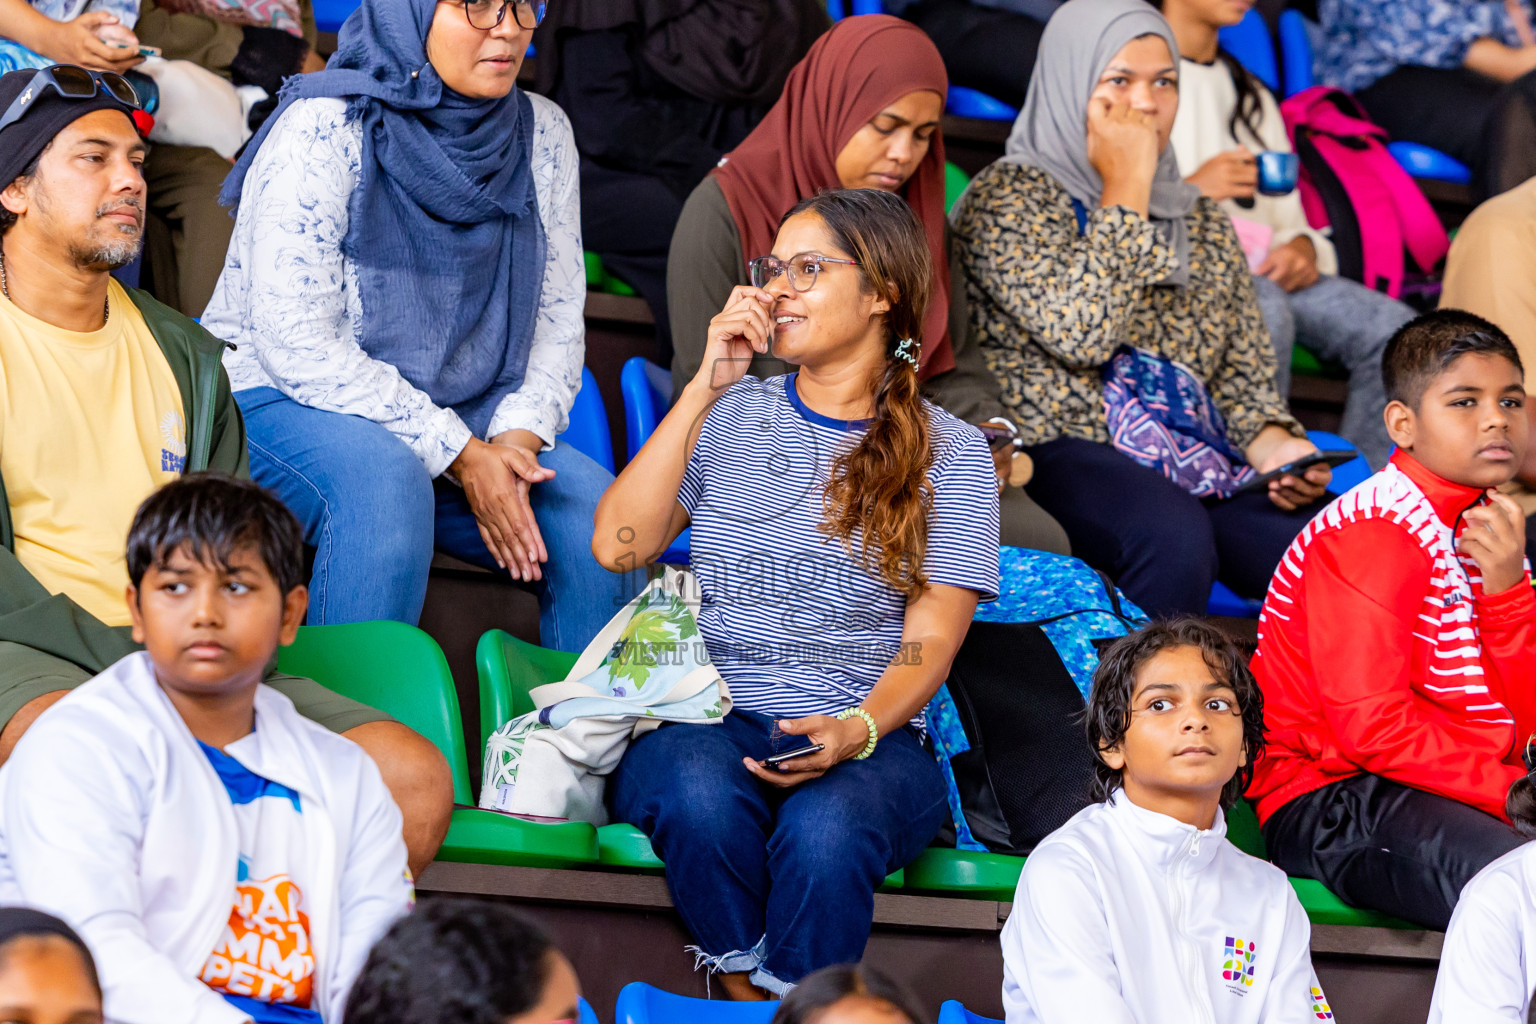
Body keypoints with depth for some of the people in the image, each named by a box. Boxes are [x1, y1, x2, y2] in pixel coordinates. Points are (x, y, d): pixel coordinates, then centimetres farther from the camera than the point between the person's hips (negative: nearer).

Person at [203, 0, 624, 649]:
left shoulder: (542, 133, 2)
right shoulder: (324, 130, -16)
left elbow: (557, 318, 7)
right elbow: (298, 344, -21)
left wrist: (518, 435, -14)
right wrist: (461, 456, -23)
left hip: (459, 416, 5)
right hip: (282, 399, -5)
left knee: (601, 515, -19)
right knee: (382, 482, -37)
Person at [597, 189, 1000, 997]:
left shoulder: (949, 452, 9)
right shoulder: (731, 415, 16)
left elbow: (929, 642, 2)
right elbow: (618, 546, 2)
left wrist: (854, 732, -19)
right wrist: (705, 390, 0)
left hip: (869, 737, -1)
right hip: (704, 721, 1)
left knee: (825, 829, -37)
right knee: (704, 796, -36)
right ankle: (742, 1001, -21)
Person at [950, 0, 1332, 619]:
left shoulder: (1201, 220, 23)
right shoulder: (1007, 199, 2)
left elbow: (1243, 369, 21)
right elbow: (1080, 332, -14)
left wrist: (1272, 444, -2)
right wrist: (1126, 190, -5)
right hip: (1061, 450, -6)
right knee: (1172, 532, -39)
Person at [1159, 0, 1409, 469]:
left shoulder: (1251, 94, 27)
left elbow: (1285, 219, 22)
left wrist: (1302, 247, -2)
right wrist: (1189, 191, -17)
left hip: (1259, 271, 7)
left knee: (1389, 327, -19)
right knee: (1262, 310, -39)